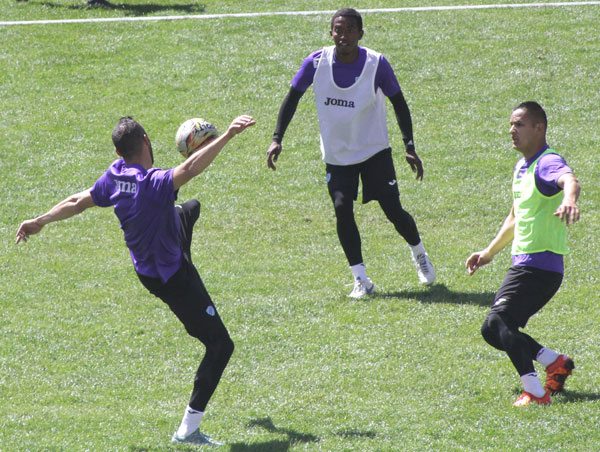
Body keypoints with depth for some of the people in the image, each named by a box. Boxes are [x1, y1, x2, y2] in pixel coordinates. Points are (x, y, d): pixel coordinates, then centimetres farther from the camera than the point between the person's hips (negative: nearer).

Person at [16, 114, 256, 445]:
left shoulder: (115, 176, -14)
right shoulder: (153, 183, -37)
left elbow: (78, 202, 0)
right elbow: (190, 169, -53)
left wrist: (40, 221, 15)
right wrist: (227, 135, -58)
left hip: (147, 266, 9)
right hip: (172, 278, -9)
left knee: (190, 210, 37)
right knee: (220, 346, -3)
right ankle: (188, 430, -1)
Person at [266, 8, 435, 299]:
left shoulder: (376, 64, -17)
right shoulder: (316, 62, -14)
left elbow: (399, 104, -6)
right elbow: (292, 98, -2)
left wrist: (409, 148, -11)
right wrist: (276, 140, -11)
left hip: (375, 151, -1)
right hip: (336, 155, 1)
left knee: (393, 210, -2)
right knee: (342, 212, -9)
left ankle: (419, 254, 28)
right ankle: (361, 280, 1)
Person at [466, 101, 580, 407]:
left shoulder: (548, 162, -15)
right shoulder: (522, 167, 16)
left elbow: (569, 180, -41)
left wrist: (569, 200, -64)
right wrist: (489, 252, 37)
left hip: (540, 265, -10)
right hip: (523, 264, 10)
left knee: (497, 323, -23)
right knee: (494, 331, 9)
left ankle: (535, 392, -28)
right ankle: (556, 363, 15)